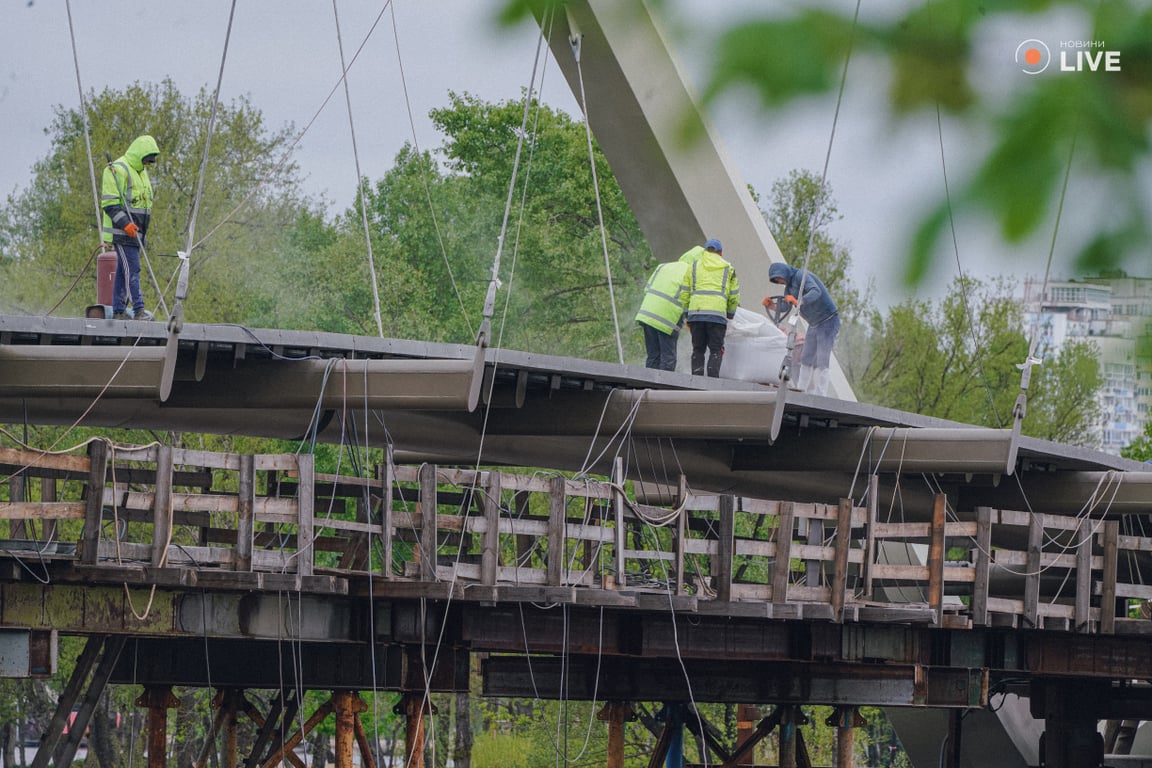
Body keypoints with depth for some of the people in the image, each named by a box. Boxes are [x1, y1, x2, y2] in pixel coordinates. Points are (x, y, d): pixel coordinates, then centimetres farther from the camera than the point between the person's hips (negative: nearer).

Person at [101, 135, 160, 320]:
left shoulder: (141, 171, 19)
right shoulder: (118, 170, -12)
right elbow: (109, 203, -17)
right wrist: (125, 224, -26)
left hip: (135, 232, 9)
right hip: (121, 231, -9)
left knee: (123, 271, 9)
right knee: (132, 269, -13)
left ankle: (118, 311, 11)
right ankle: (139, 310, -16)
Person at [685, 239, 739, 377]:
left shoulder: (694, 266, 16)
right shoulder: (728, 268, 14)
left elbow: (685, 293, 13)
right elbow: (734, 296, 14)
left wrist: (687, 316, 18)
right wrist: (730, 314, 27)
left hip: (696, 313, 2)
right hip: (717, 314, -2)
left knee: (698, 350, 8)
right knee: (716, 350, 1)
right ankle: (713, 379, -13)